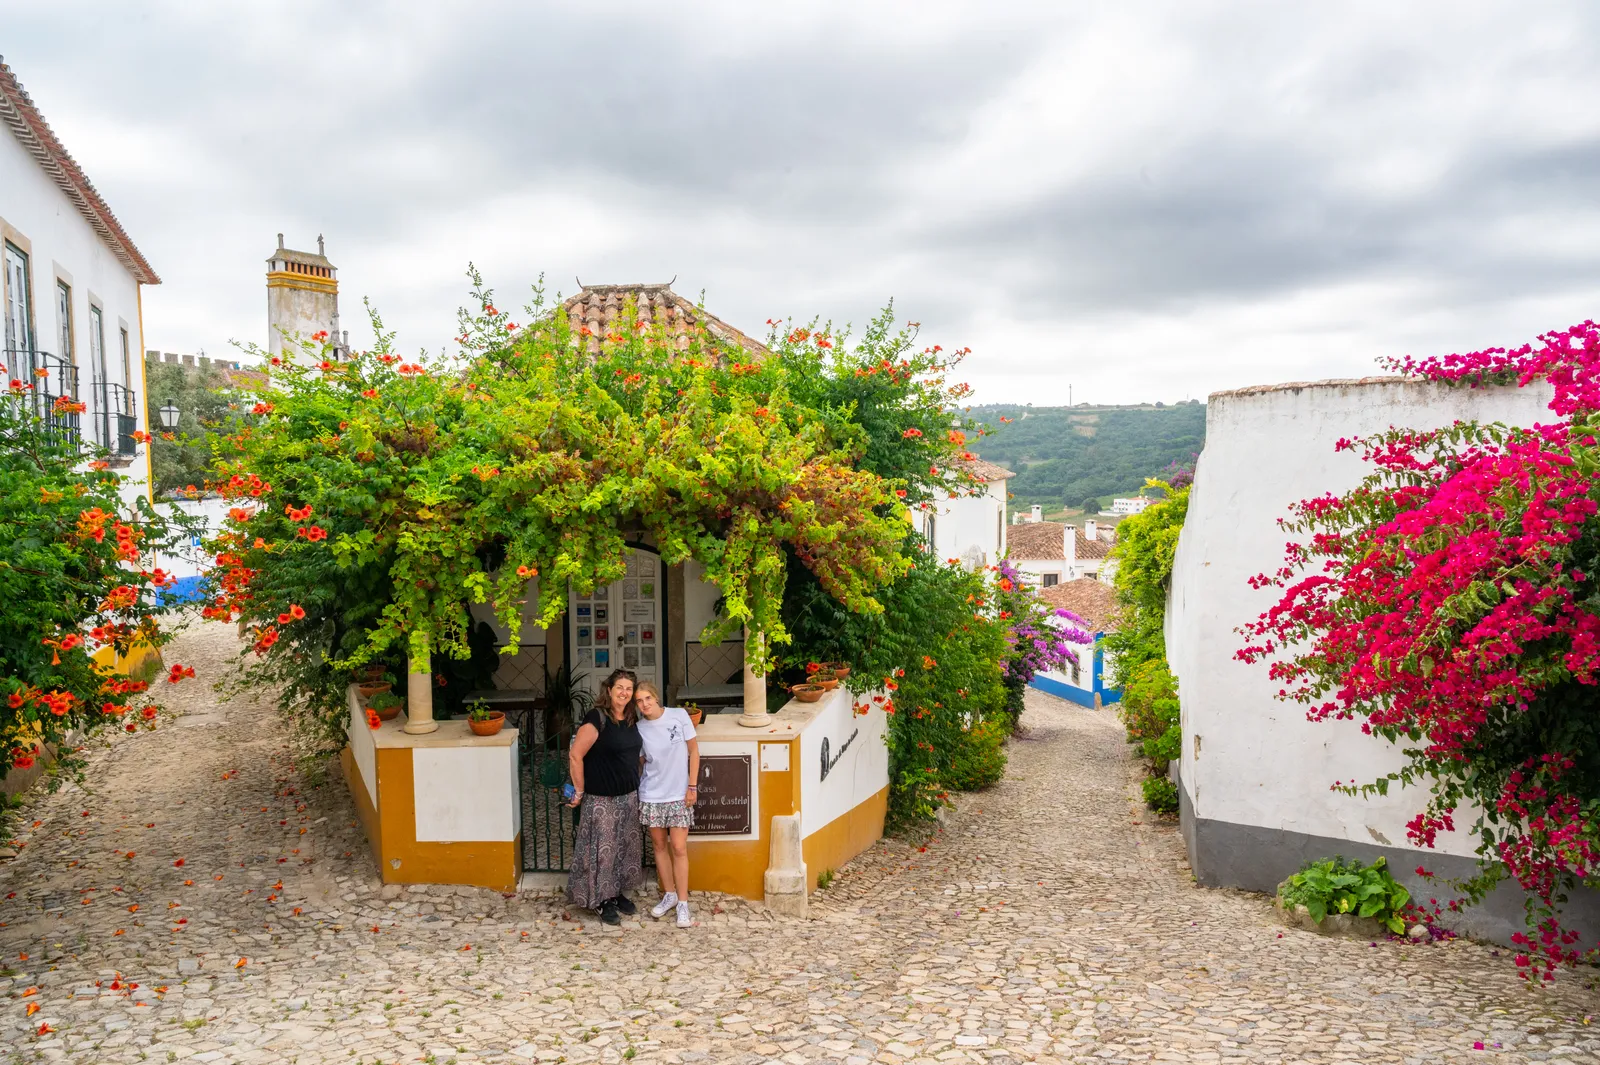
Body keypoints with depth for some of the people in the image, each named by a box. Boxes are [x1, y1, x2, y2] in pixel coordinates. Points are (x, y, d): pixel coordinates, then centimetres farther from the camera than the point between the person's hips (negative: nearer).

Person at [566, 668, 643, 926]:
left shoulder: (632, 719, 4)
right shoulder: (597, 718, -18)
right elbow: (575, 755, -18)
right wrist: (579, 792, -12)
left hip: (629, 796, 7)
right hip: (601, 799, -7)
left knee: (625, 846, 15)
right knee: (602, 849, 2)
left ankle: (619, 894, 31)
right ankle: (604, 901, 17)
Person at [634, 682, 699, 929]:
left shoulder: (679, 716, -8)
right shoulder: (639, 729, -2)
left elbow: (693, 751, -3)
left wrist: (692, 786, -5)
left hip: (678, 795, -2)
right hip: (651, 795, 2)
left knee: (679, 848, -3)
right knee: (660, 845, 11)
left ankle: (683, 903, 6)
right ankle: (669, 894, 27)